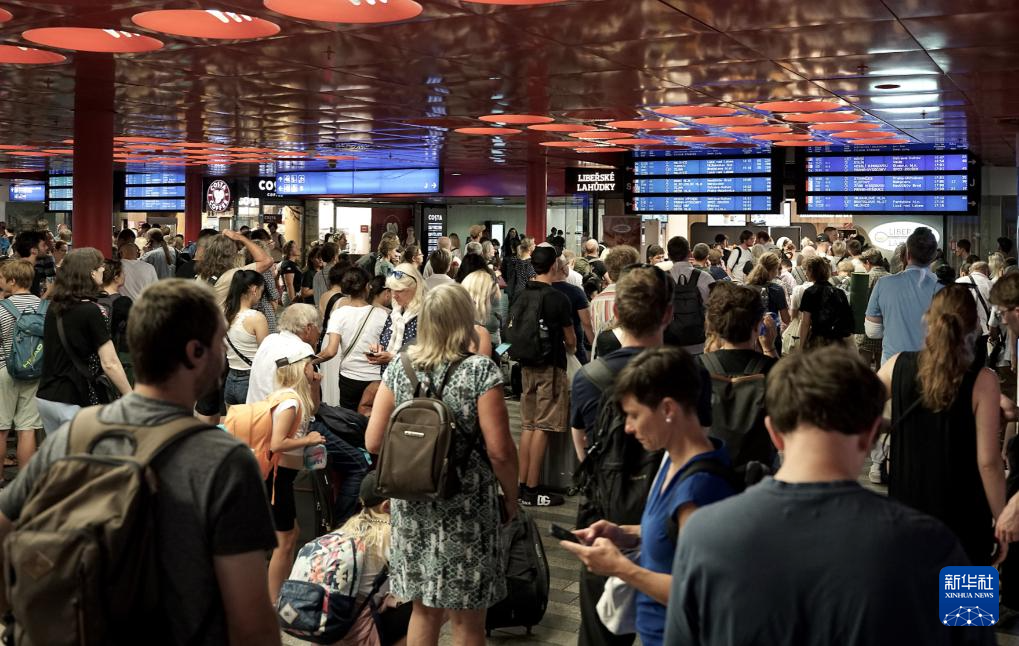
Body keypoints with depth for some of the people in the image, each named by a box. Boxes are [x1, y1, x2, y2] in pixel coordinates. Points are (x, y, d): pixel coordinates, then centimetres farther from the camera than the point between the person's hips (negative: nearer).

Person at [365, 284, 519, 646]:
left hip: (412, 504, 4)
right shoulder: (480, 371, -11)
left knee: (424, 609, 19)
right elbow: (499, 450, -15)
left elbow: (373, 442, 1)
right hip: (465, 507, -4)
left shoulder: (398, 369, 1)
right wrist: (511, 497, 1)